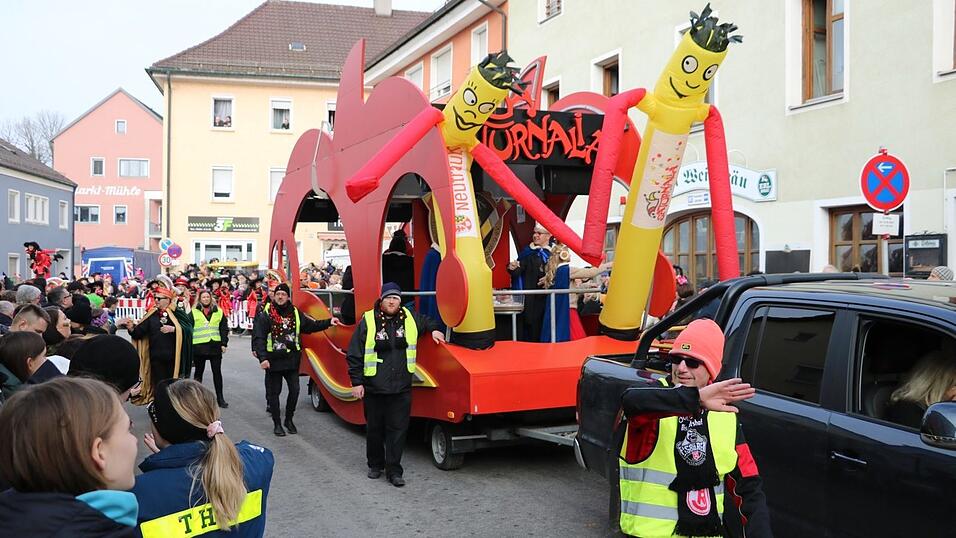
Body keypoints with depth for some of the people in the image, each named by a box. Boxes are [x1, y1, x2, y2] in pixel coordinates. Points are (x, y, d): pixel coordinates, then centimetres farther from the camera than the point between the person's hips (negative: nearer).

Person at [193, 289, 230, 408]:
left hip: (215, 346, 1)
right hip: (199, 346, -1)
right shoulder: (194, 312, 2)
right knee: (199, 372, 9)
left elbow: (224, 329, 8)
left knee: (217, 372, 3)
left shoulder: (218, 312, 8)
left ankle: (220, 397, 8)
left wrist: (224, 343, 0)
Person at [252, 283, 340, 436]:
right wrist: (262, 358, -20)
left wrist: (329, 322, 8)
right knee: (273, 392, 6)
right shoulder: (265, 315, -6)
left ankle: (289, 419, 23)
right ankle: (277, 423, 19)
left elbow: (311, 326, 18)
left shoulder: (296, 313, 8)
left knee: (294, 390, 3)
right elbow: (258, 338, -10)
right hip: (273, 360, -3)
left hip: (292, 360, 3)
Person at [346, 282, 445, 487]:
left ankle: (394, 470, 7)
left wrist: (434, 330, 11)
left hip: (401, 388, 2)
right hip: (373, 388, -1)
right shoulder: (367, 321, -4)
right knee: (374, 428, 11)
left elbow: (426, 321, 31)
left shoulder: (410, 318, 5)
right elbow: (354, 355, -1)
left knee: (398, 429, 0)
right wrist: (356, 382, -4)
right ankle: (375, 465, 29)